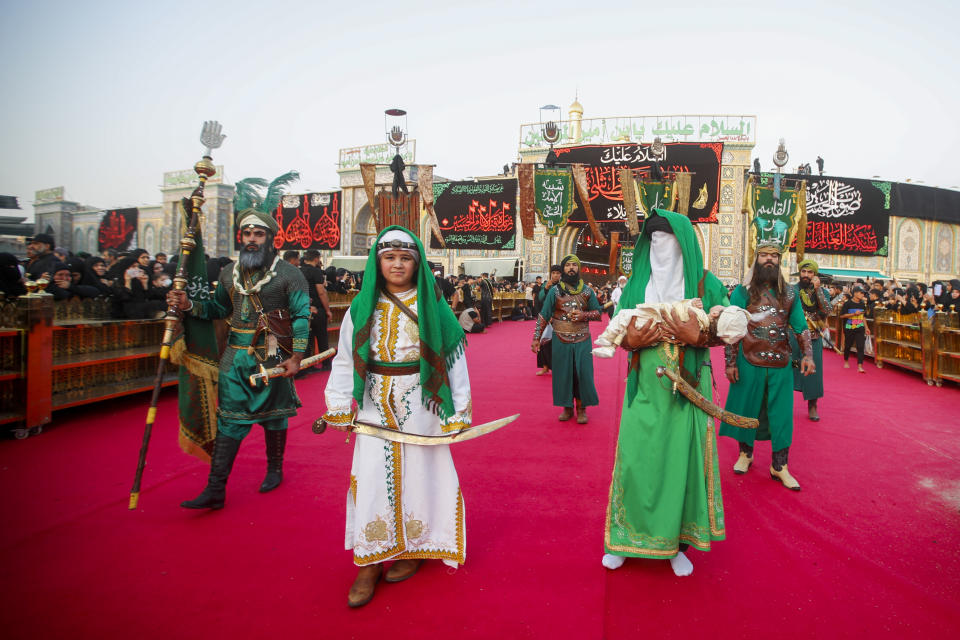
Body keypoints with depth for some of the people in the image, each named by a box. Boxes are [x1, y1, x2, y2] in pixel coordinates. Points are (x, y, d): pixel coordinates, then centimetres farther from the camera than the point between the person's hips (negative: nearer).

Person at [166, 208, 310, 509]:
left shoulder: (287, 273, -5)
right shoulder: (229, 273, 10)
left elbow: (302, 316, -8)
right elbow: (218, 308, 17)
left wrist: (296, 356, -15)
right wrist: (189, 305, -2)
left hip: (272, 357, -4)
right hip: (235, 357, 4)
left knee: (273, 415, 12)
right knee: (229, 420, 2)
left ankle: (274, 470, 33)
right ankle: (215, 489, 6)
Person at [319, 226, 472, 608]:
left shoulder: (431, 306, -3)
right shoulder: (363, 307, 2)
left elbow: (454, 358, -2)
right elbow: (345, 360, 6)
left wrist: (457, 412, -4)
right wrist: (337, 409, 2)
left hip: (420, 405, -1)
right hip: (376, 407, 2)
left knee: (418, 473, 8)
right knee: (372, 476, 2)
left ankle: (415, 548, 28)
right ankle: (370, 562, 15)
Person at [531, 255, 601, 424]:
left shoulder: (587, 291, 6)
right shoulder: (555, 291, 2)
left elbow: (598, 313, 10)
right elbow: (543, 316, 1)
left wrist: (584, 315, -10)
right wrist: (536, 338, -4)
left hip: (582, 340, 1)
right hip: (561, 341, 0)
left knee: (583, 373, 0)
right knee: (563, 373, 5)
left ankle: (581, 409, 14)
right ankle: (567, 408, 19)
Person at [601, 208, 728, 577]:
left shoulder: (704, 283, 3)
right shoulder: (636, 284, 9)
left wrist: (698, 337, -21)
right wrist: (630, 340, -13)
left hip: (687, 386, -1)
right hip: (645, 385, 2)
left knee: (681, 457, 3)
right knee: (637, 456, 1)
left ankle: (675, 542, 18)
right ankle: (626, 536, 17)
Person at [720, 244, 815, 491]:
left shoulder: (789, 293, 8)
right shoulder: (743, 292, -1)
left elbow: (801, 327, 10)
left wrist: (807, 354, -4)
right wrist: (730, 362, -9)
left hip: (780, 365, 2)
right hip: (749, 364, -2)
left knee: (781, 413, 4)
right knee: (747, 408, 8)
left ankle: (779, 466, 13)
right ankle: (745, 454, 27)